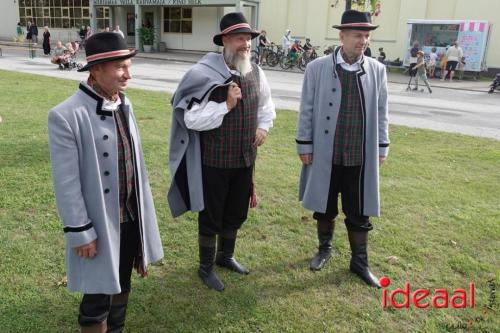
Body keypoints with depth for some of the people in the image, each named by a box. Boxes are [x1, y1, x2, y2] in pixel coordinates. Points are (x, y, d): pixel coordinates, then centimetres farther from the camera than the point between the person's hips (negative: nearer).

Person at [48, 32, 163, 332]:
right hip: (100, 223, -6)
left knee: (122, 286, 23)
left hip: (131, 217, 6)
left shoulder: (124, 105, 1)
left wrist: (143, 209, 11)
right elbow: (66, 182, -17)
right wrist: (80, 233, -13)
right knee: (99, 295, 11)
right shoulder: (66, 116, -20)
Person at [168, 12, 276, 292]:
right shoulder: (204, 74, -18)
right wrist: (226, 105, -26)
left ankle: (226, 256, 45)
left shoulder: (255, 73, 1)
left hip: (245, 159, 6)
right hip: (214, 161, -6)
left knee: (236, 213, 21)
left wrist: (263, 127, 3)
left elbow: (267, 105, 19)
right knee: (211, 216, 11)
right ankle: (206, 267, 32)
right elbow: (191, 119, -22)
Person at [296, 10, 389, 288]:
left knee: (360, 214, 10)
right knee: (324, 208, 16)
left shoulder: (377, 70, 1)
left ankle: (359, 262, 29)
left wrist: (382, 147, 6)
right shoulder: (317, 68, -5)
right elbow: (307, 110, -1)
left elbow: (381, 112, 7)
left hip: (361, 157, 1)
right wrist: (304, 145, -2)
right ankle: (325, 249, 39)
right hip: (325, 155, -1)